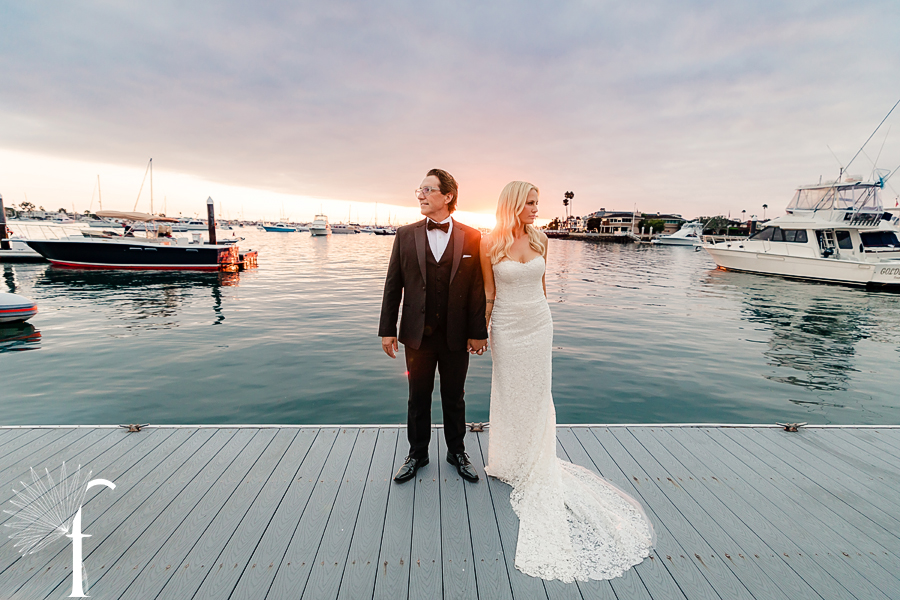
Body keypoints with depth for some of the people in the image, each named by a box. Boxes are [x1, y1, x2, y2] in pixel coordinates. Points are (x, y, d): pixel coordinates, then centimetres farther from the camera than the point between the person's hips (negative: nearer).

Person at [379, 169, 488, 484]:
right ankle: (417, 454, 37)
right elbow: (393, 285, 0)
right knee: (418, 398, 15)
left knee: (454, 398, 16)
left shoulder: (471, 237, -3)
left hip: (456, 336, -1)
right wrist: (387, 330, -2)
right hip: (417, 334, 1)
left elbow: (477, 288, -3)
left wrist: (477, 332, -4)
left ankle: (457, 451, 38)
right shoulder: (406, 235, 1)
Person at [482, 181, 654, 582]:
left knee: (536, 394, 14)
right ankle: (507, 462, 34)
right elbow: (488, 293, -4)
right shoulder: (490, 244, -9)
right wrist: (479, 331, -3)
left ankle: (536, 466, 34)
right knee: (508, 394, 12)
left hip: (538, 325, 3)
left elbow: (540, 283, 12)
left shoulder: (539, 239, 2)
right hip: (507, 328, -3)